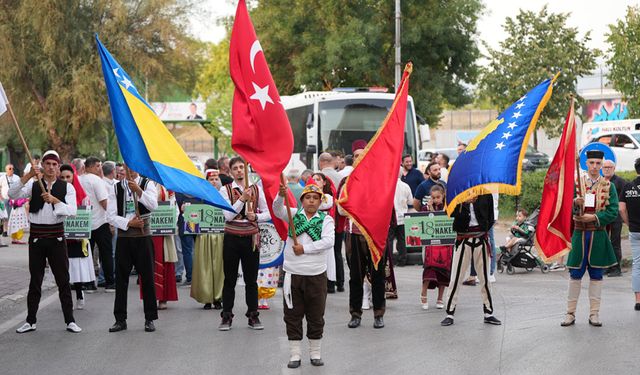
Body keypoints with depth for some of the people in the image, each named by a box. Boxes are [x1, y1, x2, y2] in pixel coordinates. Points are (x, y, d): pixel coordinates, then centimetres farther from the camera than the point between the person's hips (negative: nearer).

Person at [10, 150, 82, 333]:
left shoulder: (67, 187, 3)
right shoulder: (33, 185, 5)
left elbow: (72, 210, -10)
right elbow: (12, 194, -11)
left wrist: (54, 200, -24)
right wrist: (27, 176, -21)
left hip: (56, 236, -1)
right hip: (36, 236, 1)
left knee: (63, 280, 2)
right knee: (35, 280, 8)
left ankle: (70, 320, 9)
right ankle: (30, 321, 16)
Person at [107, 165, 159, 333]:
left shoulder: (147, 184, 2)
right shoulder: (117, 187, 7)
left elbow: (153, 205, -17)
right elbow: (111, 215, 2)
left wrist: (138, 191, -29)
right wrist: (129, 223, -11)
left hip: (143, 236, -2)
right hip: (123, 236, 2)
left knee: (147, 278, 1)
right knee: (121, 279, 4)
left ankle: (150, 319, 9)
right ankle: (120, 319, 11)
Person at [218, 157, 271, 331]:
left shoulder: (256, 190, 4)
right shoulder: (225, 190, -2)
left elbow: (267, 213, 8)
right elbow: (227, 215, -12)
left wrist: (256, 217, -12)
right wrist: (242, 199, -19)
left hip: (251, 237, 1)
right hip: (232, 237, -1)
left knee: (251, 279, 7)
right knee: (230, 279, 5)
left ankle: (253, 315, 15)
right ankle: (226, 316, 12)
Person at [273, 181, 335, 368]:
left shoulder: (326, 220, 2)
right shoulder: (294, 214, 7)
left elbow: (328, 242, -12)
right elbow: (278, 210, -12)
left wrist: (305, 248, -16)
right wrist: (281, 196, -32)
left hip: (316, 275, -1)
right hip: (292, 273, 1)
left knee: (316, 316, 7)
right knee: (293, 315, 4)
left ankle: (316, 353, 20)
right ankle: (294, 355, 13)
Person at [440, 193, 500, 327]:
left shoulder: (486, 194, 5)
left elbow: (491, 218, 9)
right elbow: (450, 213, -12)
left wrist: (483, 231, -2)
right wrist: (464, 201, -24)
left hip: (481, 239, 2)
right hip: (463, 239, -2)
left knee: (485, 278, 7)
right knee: (456, 278, -2)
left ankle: (488, 313, 17)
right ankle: (449, 314, 5)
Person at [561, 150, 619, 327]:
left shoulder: (609, 186, 4)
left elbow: (613, 212, -1)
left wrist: (594, 217, -14)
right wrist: (574, 203, -21)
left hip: (599, 236, 0)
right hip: (579, 234, 0)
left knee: (596, 275, 4)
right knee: (575, 274, 1)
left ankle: (594, 314, 11)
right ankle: (570, 313, 8)